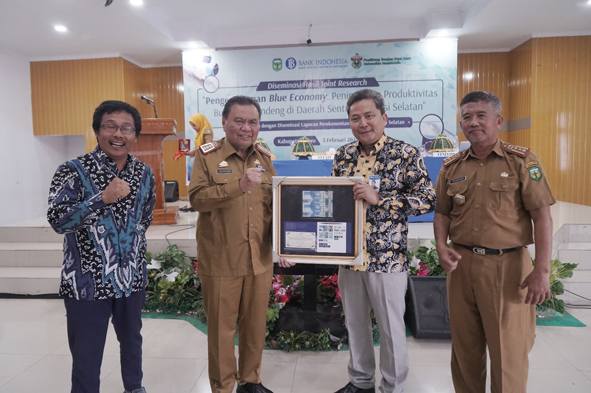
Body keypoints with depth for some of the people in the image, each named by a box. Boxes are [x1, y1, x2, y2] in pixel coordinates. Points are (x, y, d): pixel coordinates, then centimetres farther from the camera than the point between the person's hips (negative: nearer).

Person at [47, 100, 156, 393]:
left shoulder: (144, 173, 2)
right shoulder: (74, 171, -11)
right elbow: (57, 221, -21)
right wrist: (103, 198, -30)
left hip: (132, 279, 5)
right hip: (87, 282, -4)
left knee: (132, 340, 24)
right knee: (86, 357, 8)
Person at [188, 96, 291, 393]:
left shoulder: (264, 157, 8)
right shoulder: (207, 155, -4)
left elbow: (276, 204, 11)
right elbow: (197, 198, -15)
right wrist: (239, 185, -27)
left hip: (260, 258, 4)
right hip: (220, 260, -4)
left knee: (256, 323, 16)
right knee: (221, 327, 9)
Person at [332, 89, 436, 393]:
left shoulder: (406, 155, -8)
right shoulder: (343, 155, 7)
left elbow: (428, 200, -13)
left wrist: (378, 198, -22)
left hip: (387, 257, -5)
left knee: (391, 327, 10)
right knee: (354, 322, 18)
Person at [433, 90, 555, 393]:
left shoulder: (522, 160, -3)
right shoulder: (451, 167, 8)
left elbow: (541, 215, -6)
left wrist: (542, 270, -12)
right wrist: (442, 248, -5)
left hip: (507, 265, -3)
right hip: (461, 263, 4)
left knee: (508, 350, 6)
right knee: (464, 346, 15)